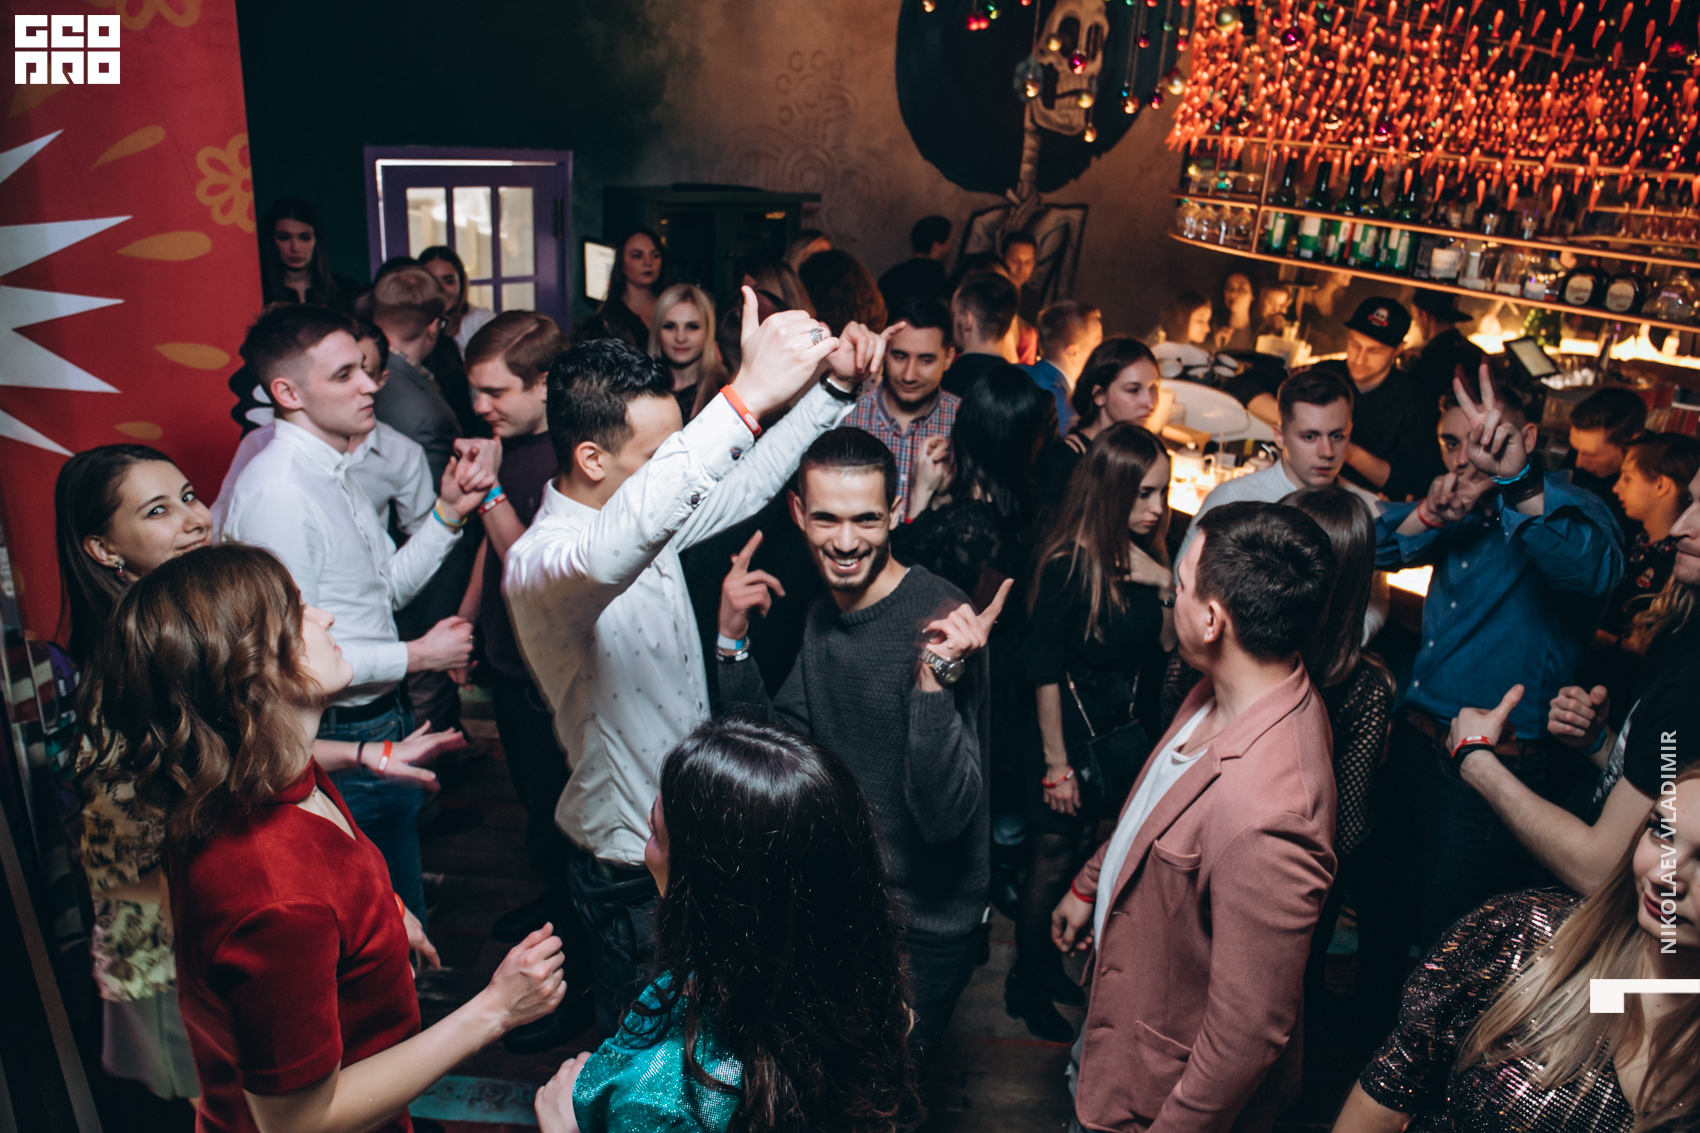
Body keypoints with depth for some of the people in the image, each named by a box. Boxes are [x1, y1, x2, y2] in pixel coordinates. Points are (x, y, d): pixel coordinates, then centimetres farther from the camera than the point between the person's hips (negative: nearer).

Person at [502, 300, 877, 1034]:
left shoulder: (644, 513, -2)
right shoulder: (540, 561, -29)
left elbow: (746, 483, 11)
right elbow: (612, 551, -52)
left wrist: (834, 389, -3)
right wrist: (745, 399, -59)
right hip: (631, 863, -8)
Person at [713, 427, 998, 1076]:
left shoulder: (941, 621, -27)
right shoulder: (823, 613, -3)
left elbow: (945, 815, -32)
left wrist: (935, 677, -44)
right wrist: (732, 639, -10)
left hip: (923, 924, -7)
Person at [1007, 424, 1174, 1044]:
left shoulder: (1146, 557, -1)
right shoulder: (1069, 564, -20)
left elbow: (1162, 654, 3)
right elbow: (1044, 671, -16)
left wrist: (1166, 588, -14)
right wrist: (1057, 761, -13)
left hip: (1124, 732, 6)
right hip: (1068, 733, -6)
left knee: (1092, 862, 17)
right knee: (1053, 865, 9)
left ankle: (1051, 968, 38)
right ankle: (1026, 988, 29)